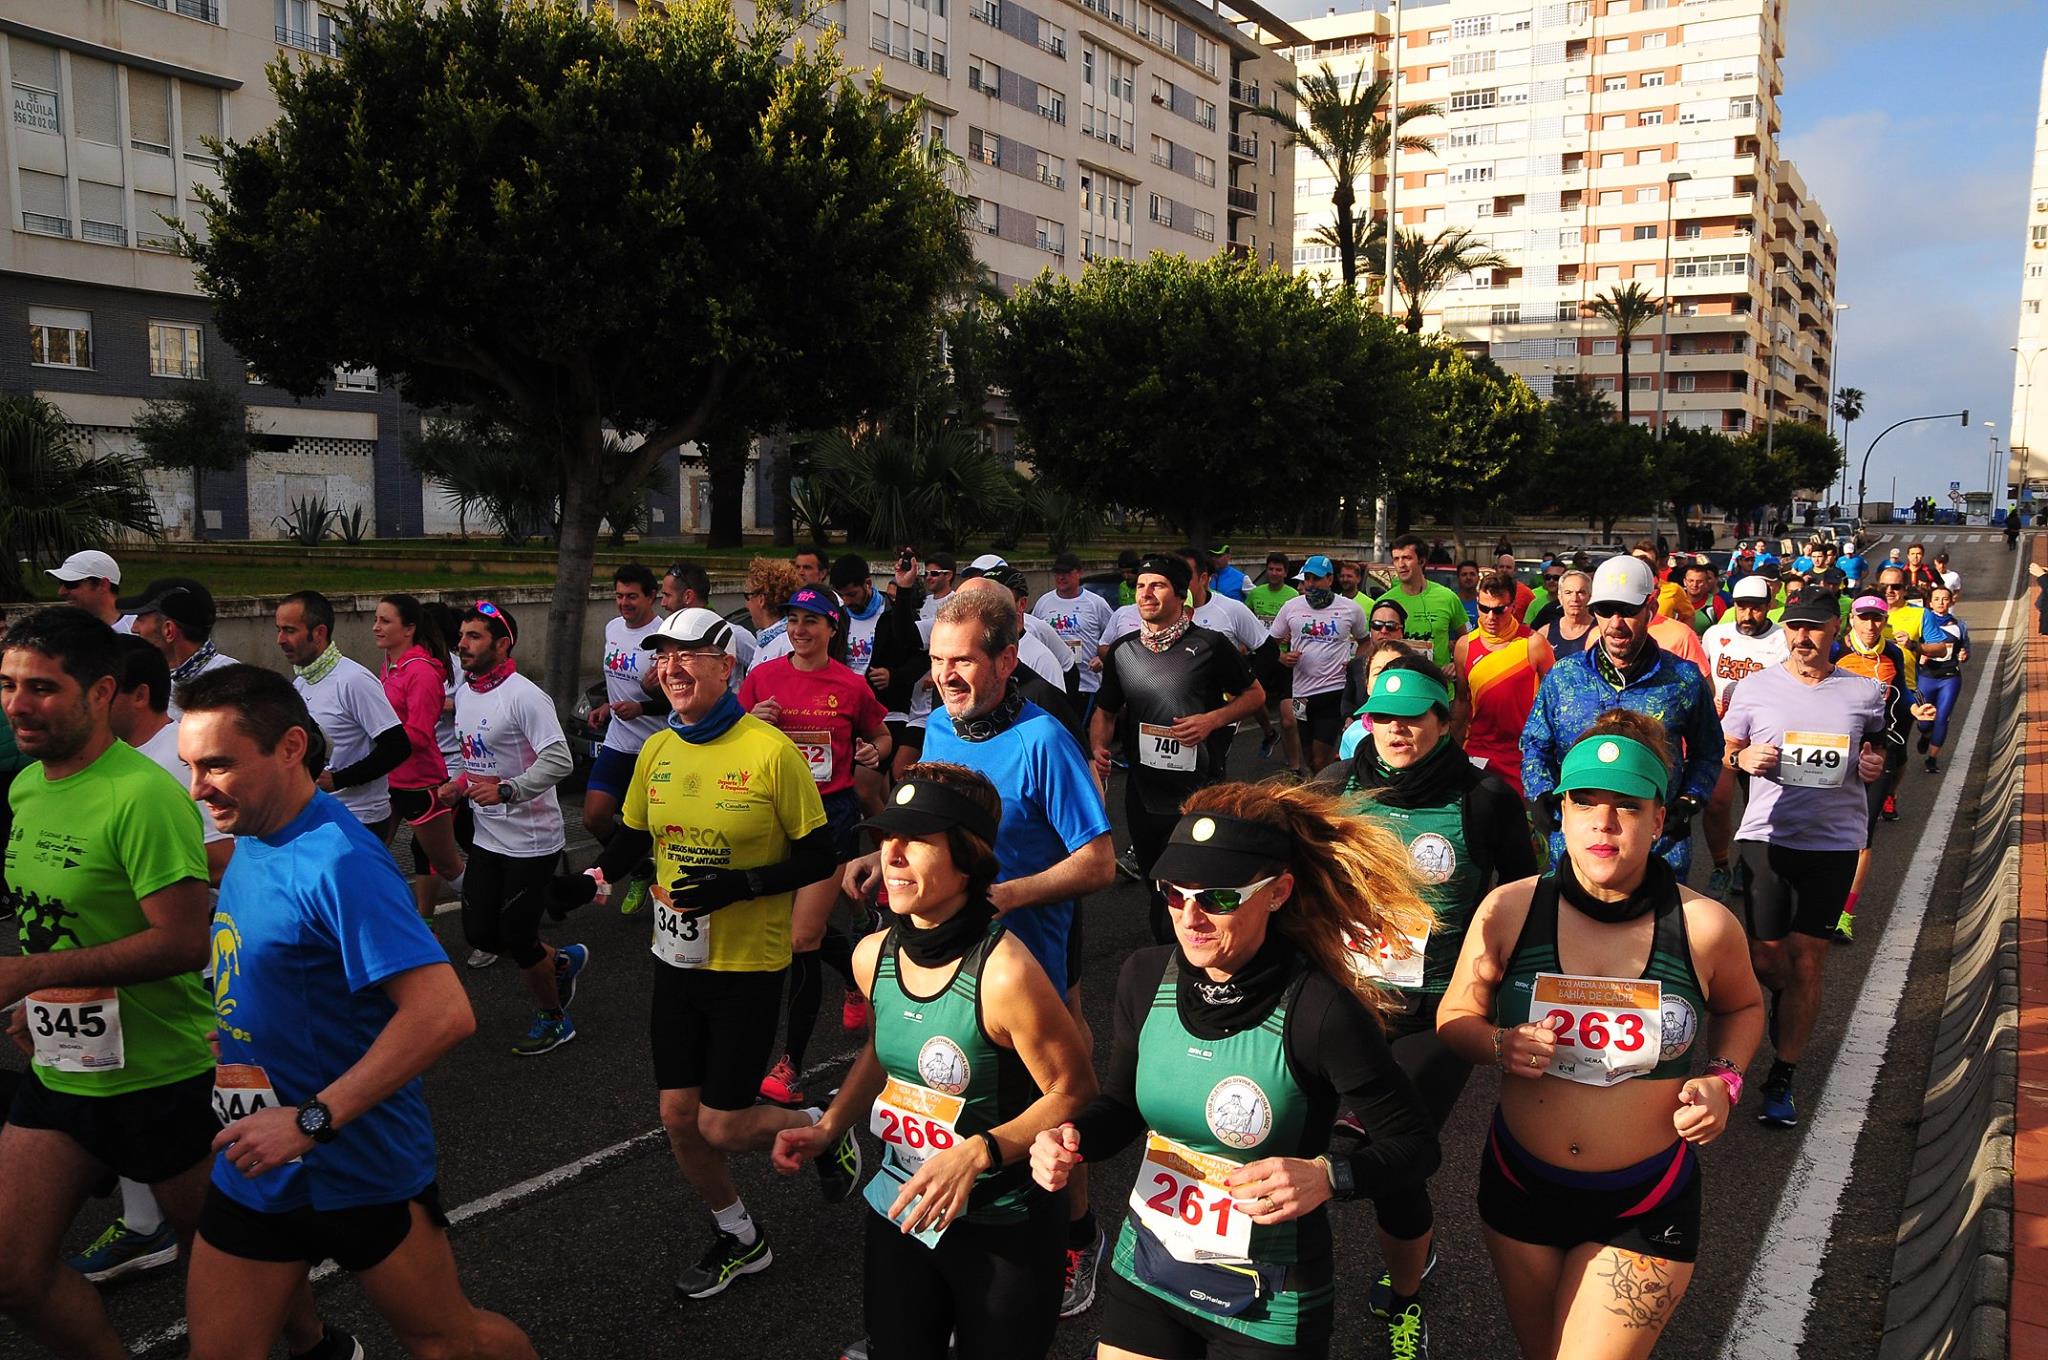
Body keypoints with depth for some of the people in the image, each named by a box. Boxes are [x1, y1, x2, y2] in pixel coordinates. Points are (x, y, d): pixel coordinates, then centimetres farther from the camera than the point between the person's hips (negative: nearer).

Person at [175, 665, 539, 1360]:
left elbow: (444, 1013, -32)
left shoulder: (338, 861, -24)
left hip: (360, 1169, -7)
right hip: (255, 1166, 7)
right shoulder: (252, 842, 3)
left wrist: (311, 1121, -28)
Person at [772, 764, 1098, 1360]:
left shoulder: (1003, 973, -28)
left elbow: (1075, 1092, -19)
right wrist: (828, 1129, 2)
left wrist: (978, 1153, -29)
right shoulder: (872, 956, -5)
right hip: (899, 1213, 6)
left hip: (1001, 1228, -6)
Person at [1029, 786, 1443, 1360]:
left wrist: (1328, 1177, -30)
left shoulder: (1319, 1011, -24)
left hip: (1266, 1302, -4)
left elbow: (1415, 1145, -14)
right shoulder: (1145, 978, -10)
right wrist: (1073, 1139, -13)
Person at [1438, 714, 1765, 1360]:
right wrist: (1499, 1045, -20)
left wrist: (1724, 1078, -7)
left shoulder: (1703, 927, -12)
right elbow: (1455, 1015, 0)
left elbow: (1741, 1006, 10)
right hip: (1520, 1186, 2)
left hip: (1645, 1208, -1)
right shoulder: (1508, 911, -13)